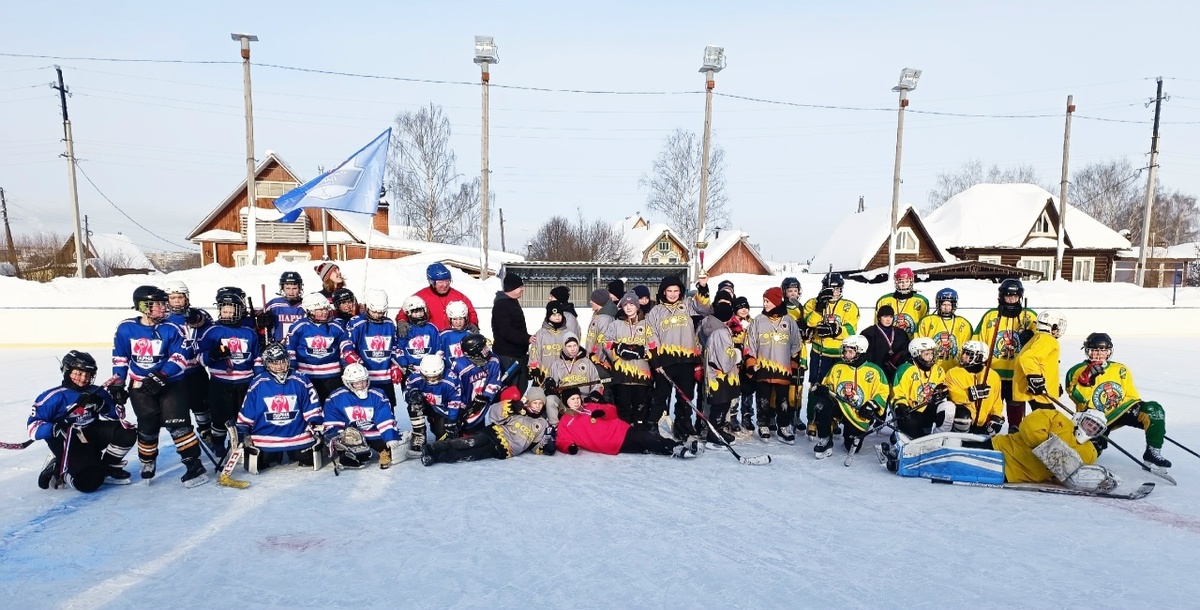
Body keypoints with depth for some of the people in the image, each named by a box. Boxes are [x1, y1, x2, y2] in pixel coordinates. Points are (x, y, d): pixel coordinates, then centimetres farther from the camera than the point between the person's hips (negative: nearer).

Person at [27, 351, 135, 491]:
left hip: (93, 435, 6)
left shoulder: (97, 393, 5)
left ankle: (109, 466, 5)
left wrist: (102, 405, -15)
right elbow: (33, 427, -10)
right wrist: (55, 429, -30)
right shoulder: (54, 397, -9)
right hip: (67, 443, -5)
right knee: (89, 482, -25)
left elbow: (118, 415, 4)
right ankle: (59, 470, 8)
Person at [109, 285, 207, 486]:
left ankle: (194, 464, -9)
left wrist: (160, 377, -24)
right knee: (147, 426, 5)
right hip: (140, 385, 2)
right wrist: (117, 383, 7)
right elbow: (120, 358, 8)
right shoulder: (125, 329, -3)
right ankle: (148, 462, 31)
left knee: (177, 422, -13)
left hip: (170, 382, -2)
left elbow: (179, 357, -14)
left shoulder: (171, 329, -9)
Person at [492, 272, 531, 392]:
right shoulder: (501, 305, -15)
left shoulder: (513, 302, 17)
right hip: (507, 355, -10)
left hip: (518, 353, 10)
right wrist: (527, 338, -30)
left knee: (521, 387, 14)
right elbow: (506, 331, -25)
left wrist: (527, 338, 20)